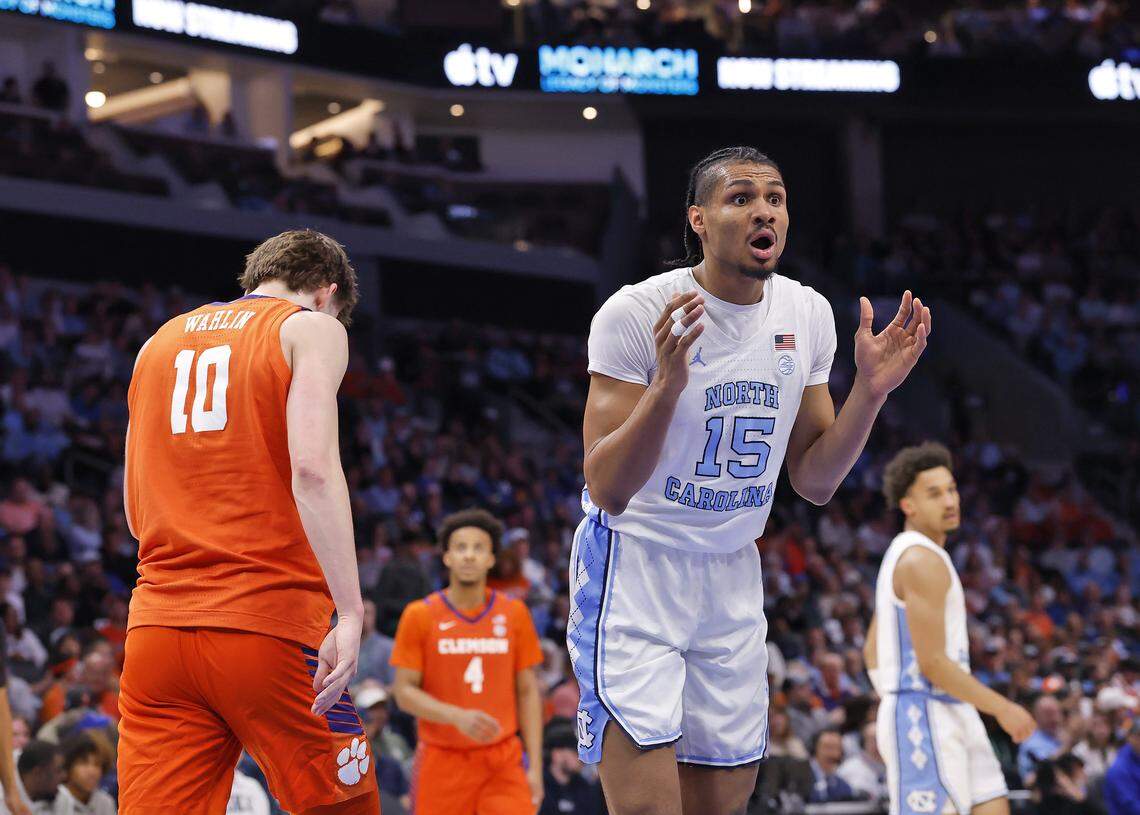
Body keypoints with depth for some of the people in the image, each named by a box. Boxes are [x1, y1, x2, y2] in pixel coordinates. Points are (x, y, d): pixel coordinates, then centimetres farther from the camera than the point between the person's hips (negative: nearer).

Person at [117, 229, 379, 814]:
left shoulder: (159, 343, 21)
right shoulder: (313, 328, 4)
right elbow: (313, 466, -13)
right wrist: (350, 612, -17)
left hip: (156, 629, 5)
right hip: (268, 625, -5)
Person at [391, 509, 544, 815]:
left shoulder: (514, 614, 5)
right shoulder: (420, 616, -1)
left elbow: (527, 692, 8)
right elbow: (404, 692, -4)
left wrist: (535, 767, 2)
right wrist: (458, 717, -20)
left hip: (503, 762, 1)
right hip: (443, 763, -1)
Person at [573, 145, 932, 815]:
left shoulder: (808, 314, 0)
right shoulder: (636, 315, -17)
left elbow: (814, 482, 6)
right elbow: (608, 491, -21)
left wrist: (871, 390, -10)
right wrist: (667, 385, -35)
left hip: (732, 576, 6)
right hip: (634, 564, -6)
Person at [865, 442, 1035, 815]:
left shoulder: (902, 555, 17)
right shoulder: (923, 561, -15)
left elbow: (872, 651, 22)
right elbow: (932, 662, -21)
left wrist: (895, 717, 25)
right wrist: (1003, 709, -15)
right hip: (925, 718, -10)